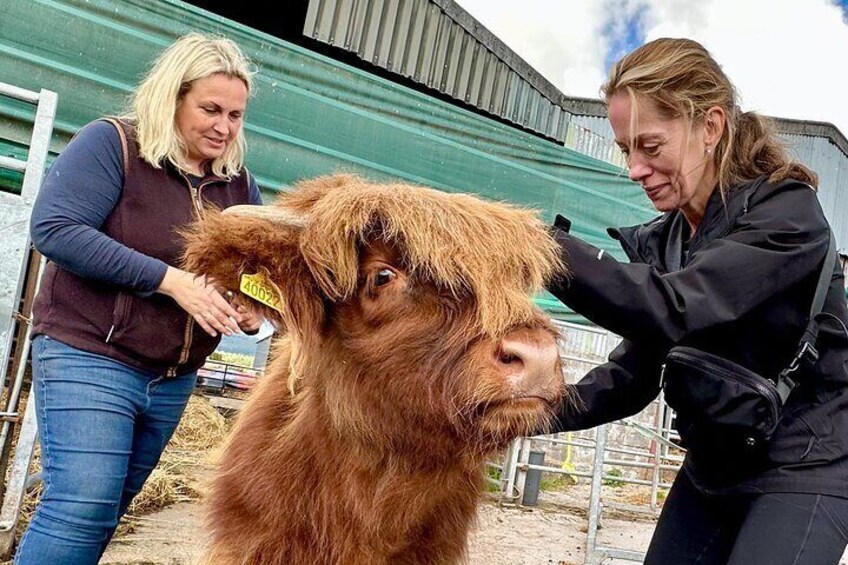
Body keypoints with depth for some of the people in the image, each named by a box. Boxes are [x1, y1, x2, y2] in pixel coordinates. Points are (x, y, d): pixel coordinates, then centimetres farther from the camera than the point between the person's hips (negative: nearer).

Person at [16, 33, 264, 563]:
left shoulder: (238, 183, 8)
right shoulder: (112, 144, -9)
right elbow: (54, 228, -21)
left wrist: (257, 308, -11)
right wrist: (170, 279, -26)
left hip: (175, 378, 6)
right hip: (89, 358, -6)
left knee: (106, 510, 15)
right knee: (81, 506, -12)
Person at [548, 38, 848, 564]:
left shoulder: (787, 211, -18)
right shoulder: (660, 241, 1)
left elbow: (673, 309, -33)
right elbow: (631, 378, -1)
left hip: (805, 469, -6)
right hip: (713, 467, 6)